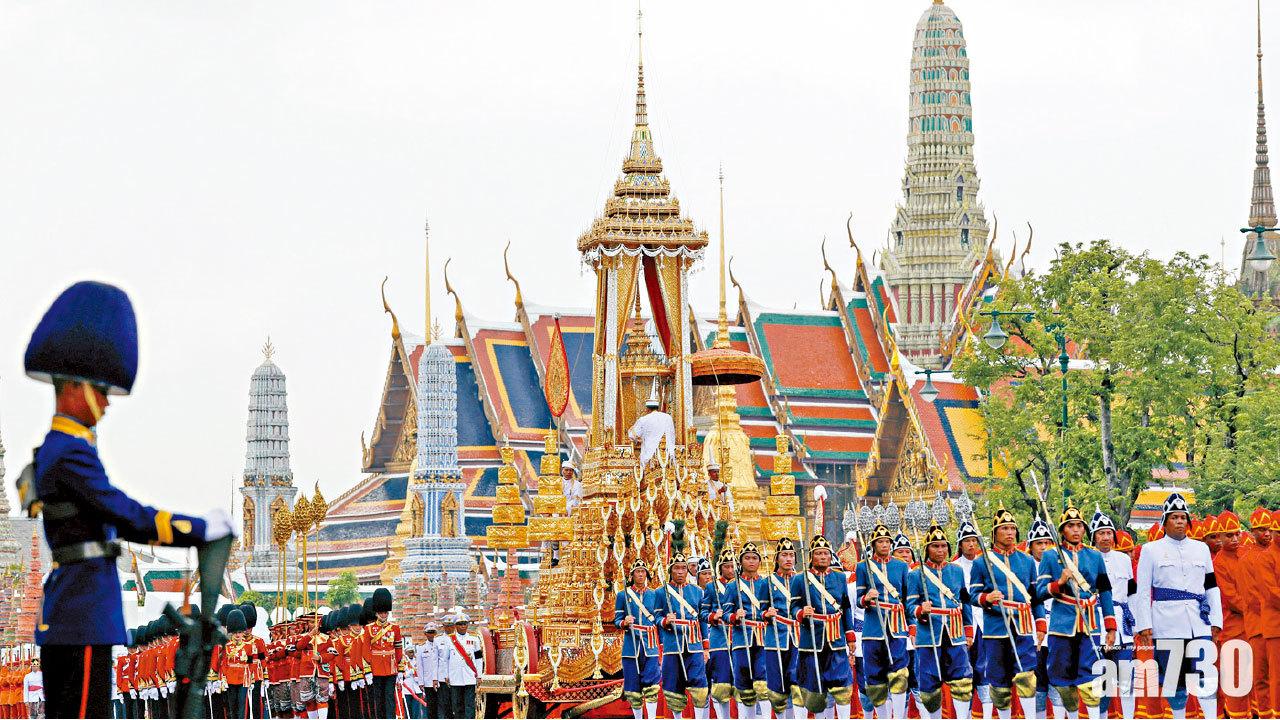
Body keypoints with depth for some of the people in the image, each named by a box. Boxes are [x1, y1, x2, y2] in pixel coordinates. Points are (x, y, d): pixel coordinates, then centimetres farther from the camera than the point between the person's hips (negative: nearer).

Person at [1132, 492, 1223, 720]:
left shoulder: (1201, 549, 15)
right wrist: (1144, 625, -4)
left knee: (1205, 674, -11)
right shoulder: (1151, 550, 6)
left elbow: (1212, 588, 17)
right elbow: (1142, 591, 4)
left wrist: (1215, 622, 10)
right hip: (1167, 623, -1)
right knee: (1174, 678, 1)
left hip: (1198, 623, 1)